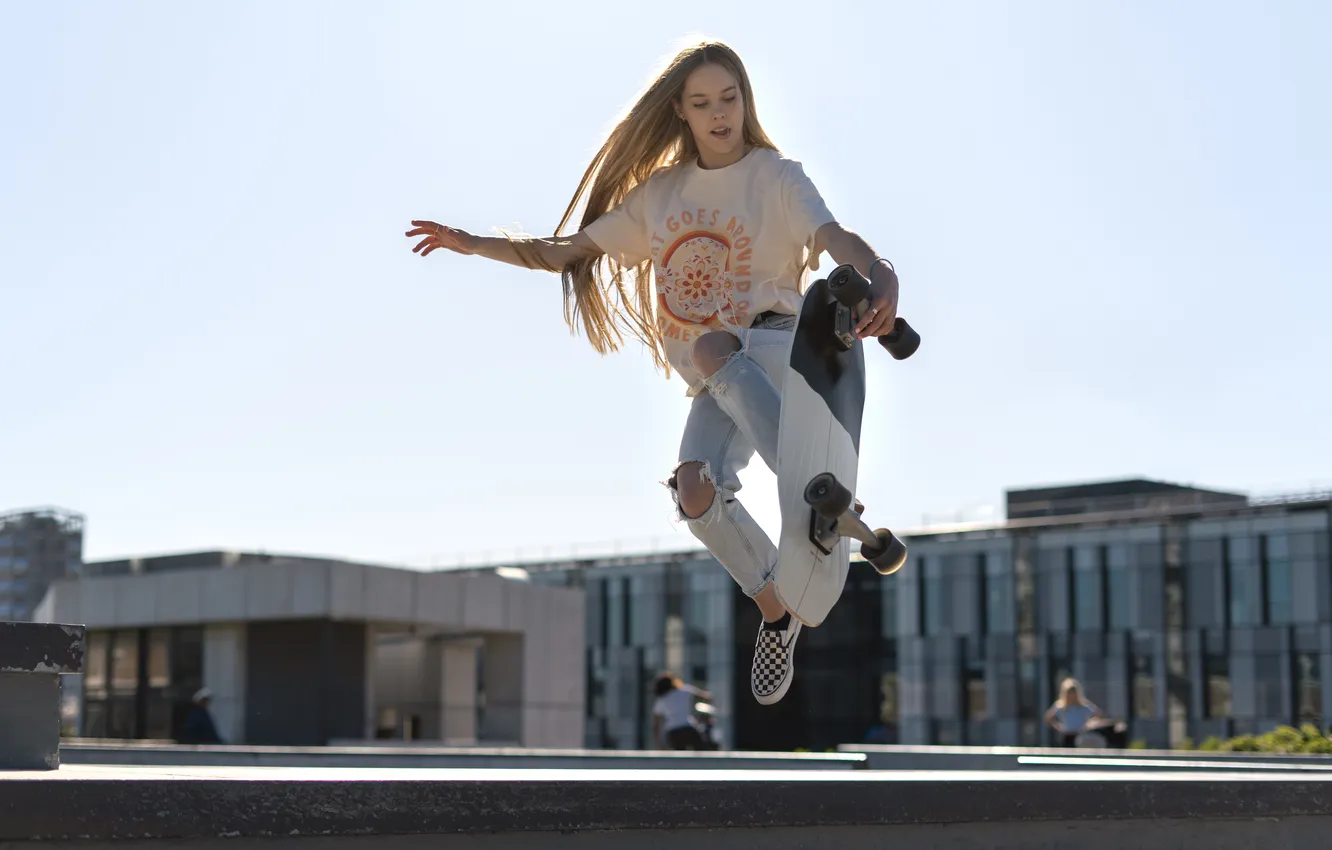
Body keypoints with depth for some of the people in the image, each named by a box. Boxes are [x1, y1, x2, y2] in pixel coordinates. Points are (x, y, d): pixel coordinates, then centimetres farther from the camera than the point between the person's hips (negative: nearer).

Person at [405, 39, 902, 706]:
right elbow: (571, 251, 18)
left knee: (712, 349, -38)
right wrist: (475, 244, 8)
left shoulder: (777, 176, 1)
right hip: (718, 383, 4)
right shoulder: (659, 193, 15)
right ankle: (776, 612, -2)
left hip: (781, 347, -4)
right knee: (694, 488, -24)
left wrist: (880, 275, -41)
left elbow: (833, 235, -18)